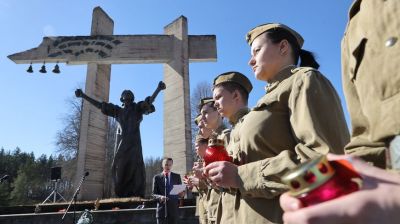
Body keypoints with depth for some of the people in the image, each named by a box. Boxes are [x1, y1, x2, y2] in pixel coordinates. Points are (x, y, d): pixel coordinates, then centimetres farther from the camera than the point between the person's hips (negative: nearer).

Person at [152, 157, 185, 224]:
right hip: (162, 208, -1)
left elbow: (181, 190, 10)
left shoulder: (177, 176, 9)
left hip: (173, 207, 1)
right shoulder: (157, 177, 5)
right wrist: (160, 197, -18)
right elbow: (154, 193, 2)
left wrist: (182, 193, -13)